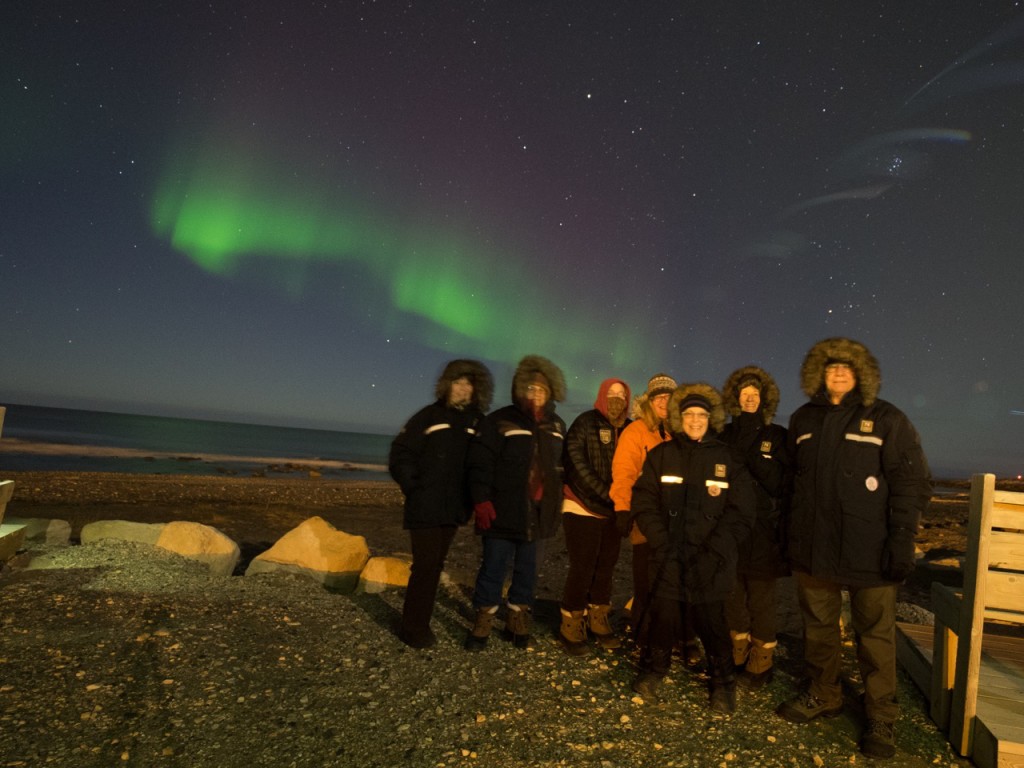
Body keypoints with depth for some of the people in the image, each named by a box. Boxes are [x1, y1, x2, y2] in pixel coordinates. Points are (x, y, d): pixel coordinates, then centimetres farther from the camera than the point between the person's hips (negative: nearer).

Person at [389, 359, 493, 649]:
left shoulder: (477, 421, 6)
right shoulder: (429, 415, -4)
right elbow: (400, 453, -5)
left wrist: (470, 497, 1)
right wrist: (413, 487, -9)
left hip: (453, 508, 4)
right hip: (425, 507, -4)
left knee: (435, 565, 12)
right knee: (425, 565, -3)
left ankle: (419, 623, 23)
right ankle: (413, 628, 10)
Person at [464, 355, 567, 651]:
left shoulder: (557, 426, 10)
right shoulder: (501, 421, -8)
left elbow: (562, 468, 18)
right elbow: (480, 463, -12)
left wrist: (555, 505, 15)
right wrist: (481, 500, -20)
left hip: (537, 514, 5)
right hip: (503, 512, -4)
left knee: (526, 570, 14)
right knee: (493, 568, 2)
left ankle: (517, 620, 29)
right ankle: (482, 622, 18)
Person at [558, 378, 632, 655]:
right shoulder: (586, 423, -7)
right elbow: (578, 464, -13)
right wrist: (606, 493, -18)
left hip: (612, 512, 5)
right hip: (583, 509, -5)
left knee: (605, 567, 12)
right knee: (582, 568, -1)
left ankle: (599, 621, 27)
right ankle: (571, 626, 13)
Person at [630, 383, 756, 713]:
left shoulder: (727, 459, 5)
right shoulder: (661, 455, 7)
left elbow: (740, 513, 2)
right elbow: (644, 502, 4)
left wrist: (713, 552, -8)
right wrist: (662, 543, -7)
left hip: (709, 562, -1)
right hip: (668, 559, 1)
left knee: (711, 621, 2)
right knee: (664, 617, 4)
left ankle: (723, 683, 24)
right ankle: (653, 672, 27)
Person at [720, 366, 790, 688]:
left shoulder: (777, 436, 1)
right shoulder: (725, 436, 8)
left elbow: (781, 484, -10)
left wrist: (750, 452, -18)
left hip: (763, 532, -2)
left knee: (760, 598, 4)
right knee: (732, 596, 9)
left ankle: (760, 664, 18)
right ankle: (737, 658, 25)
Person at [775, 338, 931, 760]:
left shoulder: (886, 419, -2)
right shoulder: (803, 420, 9)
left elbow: (912, 484, -6)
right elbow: (790, 479, 13)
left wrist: (902, 540, -13)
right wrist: (788, 535, 10)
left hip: (869, 551, -3)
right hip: (813, 548, 4)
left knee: (875, 632, 6)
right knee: (818, 626, 15)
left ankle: (880, 717, 22)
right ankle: (823, 696, 33)